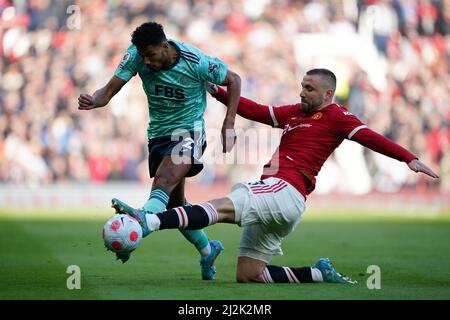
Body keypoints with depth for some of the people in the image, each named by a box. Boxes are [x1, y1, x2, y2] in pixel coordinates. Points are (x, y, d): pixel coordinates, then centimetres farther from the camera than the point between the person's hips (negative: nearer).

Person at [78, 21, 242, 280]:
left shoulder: (197, 62, -21)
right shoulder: (137, 56, -13)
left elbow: (233, 80, -5)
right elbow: (110, 90, -15)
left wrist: (229, 124, -10)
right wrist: (93, 101, -38)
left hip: (188, 132, -6)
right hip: (158, 133, 6)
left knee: (163, 184, -29)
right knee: (174, 203, 12)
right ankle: (208, 251, 34)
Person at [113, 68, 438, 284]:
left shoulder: (335, 116, 3)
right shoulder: (294, 113, 25)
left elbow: (371, 137, -6)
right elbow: (255, 111, 27)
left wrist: (410, 158, -17)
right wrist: (218, 92, 21)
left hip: (284, 190, -9)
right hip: (273, 194, 9)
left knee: (223, 207, -28)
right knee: (248, 275, 6)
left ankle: (150, 221, -47)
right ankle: (321, 273, 11)